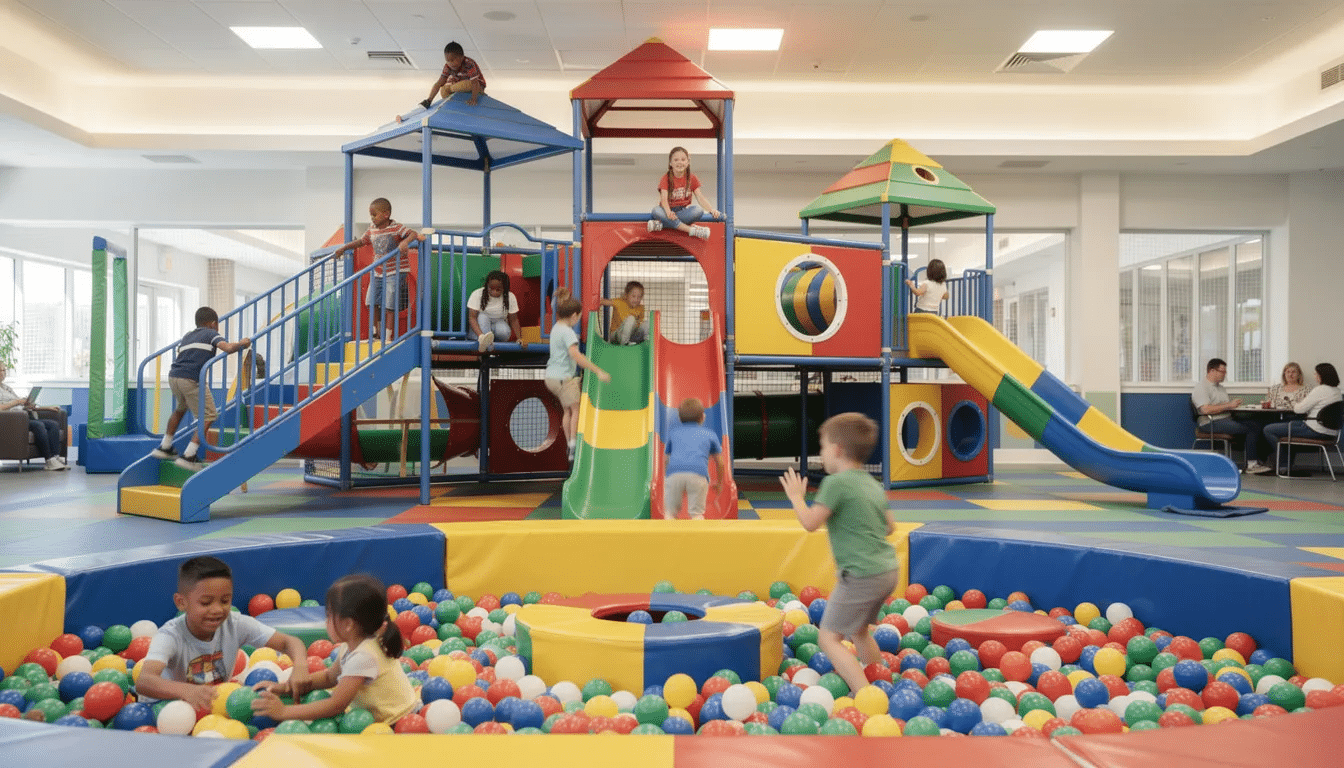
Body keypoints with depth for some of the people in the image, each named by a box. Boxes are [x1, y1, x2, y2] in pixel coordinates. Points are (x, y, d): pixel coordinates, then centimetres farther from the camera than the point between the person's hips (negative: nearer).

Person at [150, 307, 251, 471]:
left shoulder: (188, 336, 26)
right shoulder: (211, 334, 7)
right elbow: (228, 348, -9)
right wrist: (241, 344, 9)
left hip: (173, 376, 7)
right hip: (192, 379, -7)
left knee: (180, 409, 33)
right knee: (209, 416, 1)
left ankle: (164, 447, 40)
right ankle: (188, 456, -7)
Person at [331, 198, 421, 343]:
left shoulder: (397, 228, -11)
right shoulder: (372, 230, 8)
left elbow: (414, 234, -22)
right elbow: (360, 241, 20)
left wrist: (405, 242, -41)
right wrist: (344, 247, 13)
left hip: (395, 272, -7)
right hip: (377, 272, 7)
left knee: (389, 305, -8)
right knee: (371, 302, 4)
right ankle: (375, 331, 18)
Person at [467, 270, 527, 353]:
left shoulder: (510, 297, -8)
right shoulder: (477, 294, -14)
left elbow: (513, 320, -3)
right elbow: (472, 317, -22)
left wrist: (519, 338, -19)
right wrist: (480, 334, -41)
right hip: (478, 328, -1)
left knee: (504, 331, -34)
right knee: (482, 316, -34)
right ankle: (483, 339, -56)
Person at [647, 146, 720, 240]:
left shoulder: (691, 178, 3)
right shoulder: (666, 179, -4)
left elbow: (700, 198, -6)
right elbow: (664, 199, -19)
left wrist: (711, 209, -26)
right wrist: (668, 212, -42)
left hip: (685, 211, 2)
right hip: (670, 210, -1)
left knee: (699, 210, -31)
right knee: (656, 210, -35)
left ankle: (662, 224, -34)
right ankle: (692, 230, -41)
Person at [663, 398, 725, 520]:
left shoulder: (673, 432, 32)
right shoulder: (710, 434, 28)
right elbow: (720, 463, 31)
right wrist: (719, 482, 47)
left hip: (674, 472, 1)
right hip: (698, 473, -1)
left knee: (670, 512, 9)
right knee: (696, 513, 4)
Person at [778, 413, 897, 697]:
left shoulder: (836, 483, -13)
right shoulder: (873, 484, 12)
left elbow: (810, 522, -14)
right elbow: (890, 525, 20)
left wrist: (796, 497, 2)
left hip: (861, 575, -9)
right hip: (887, 569, 9)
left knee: (829, 637, -4)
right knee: (858, 630, 27)